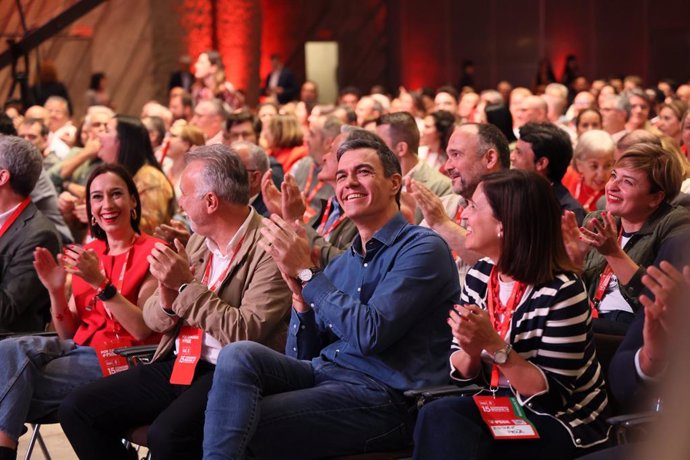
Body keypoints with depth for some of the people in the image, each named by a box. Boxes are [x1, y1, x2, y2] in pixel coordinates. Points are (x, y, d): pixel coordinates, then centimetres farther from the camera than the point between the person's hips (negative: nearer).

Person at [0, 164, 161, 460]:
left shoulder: (152, 253, -2)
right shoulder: (87, 254, 15)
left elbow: (143, 330, -13)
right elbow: (68, 334, 13)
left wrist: (100, 283, -21)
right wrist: (56, 291, -5)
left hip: (122, 358, -6)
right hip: (80, 348, 6)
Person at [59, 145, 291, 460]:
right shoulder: (199, 241, 12)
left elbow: (245, 333, -19)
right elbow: (154, 320, 14)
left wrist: (187, 286, -17)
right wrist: (168, 293, -8)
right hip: (179, 364, 8)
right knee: (77, 410, -5)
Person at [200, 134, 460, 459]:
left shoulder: (421, 248, -3)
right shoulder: (340, 265, 20)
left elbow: (371, 334, -17)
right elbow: (301, 356, 16)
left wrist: (305, 272, -12)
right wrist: (301, 296, -2)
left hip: (381, 395, -7)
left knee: (238, 424, -23)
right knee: (239, 355, -22)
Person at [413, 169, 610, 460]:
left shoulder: (562, 292, -19)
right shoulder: (479, 275, 1)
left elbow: (553, 396, -19)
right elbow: (462, 371, 8)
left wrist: (494, 345, -29)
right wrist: (471, 352, -16)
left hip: (561, 423, -6)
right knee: (439, 416, -26)